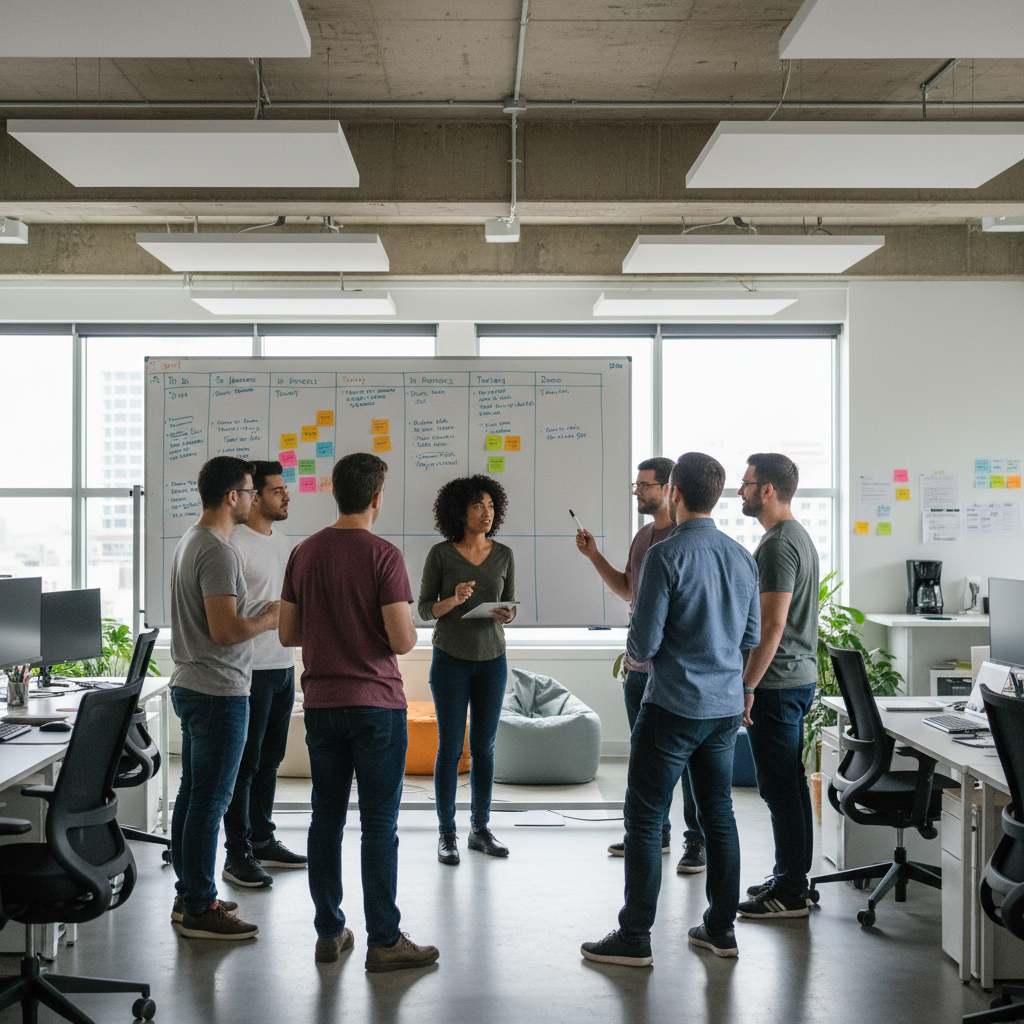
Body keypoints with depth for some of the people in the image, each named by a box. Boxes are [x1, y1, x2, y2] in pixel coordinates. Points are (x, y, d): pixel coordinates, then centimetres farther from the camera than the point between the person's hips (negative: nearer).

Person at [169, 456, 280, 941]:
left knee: (192, 793, 15)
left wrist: (259, 613, 17)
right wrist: (269, 618, -9)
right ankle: (199, 909, 1)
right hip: (218, 692, -11)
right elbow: (225, 630, -24)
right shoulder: (218, 551, -19)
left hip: (189, 686, 11)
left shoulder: (191, 541, 14)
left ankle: (189, 895, 25)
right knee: (210, 800, -5)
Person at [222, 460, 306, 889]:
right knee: (244, 764, -2)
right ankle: (238, 854, 5)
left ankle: (263, 841, 26)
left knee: (269, 760, 16)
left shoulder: (282, 542, 14)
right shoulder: (235, 544, -14)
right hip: (251, 669, -8)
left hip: (284, 665, 8)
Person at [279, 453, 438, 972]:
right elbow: (402, 640, -15)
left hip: (320, 704, 5)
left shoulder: (304, 553, 5)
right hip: (376, 703, -5)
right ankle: (384, 941, 5)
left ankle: (329, 932, 19)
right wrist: (408, 626, 6)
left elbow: (288, 633, 8)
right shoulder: (383, 555, -12)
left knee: (326, 819, 12)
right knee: (379, 826, 0)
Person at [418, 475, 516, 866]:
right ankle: (447, 833, 9)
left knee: (484, 746, 8)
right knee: (450, 746, 0)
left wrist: (505, 614, -13)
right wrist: (453, 600, -22)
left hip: (492, 658, 3)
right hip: (450, 659, -3)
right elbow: (424, 609, -3)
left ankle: (480, 829, 18)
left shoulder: (503, 555, 4)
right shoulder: (440, 554, -5)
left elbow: (510, 606, 10)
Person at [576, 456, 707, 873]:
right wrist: (594, 556, 15)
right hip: (639, 665, 9)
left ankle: (699, 841, 7)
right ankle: (655, 833, 27)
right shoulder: (643, 536, 15)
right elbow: (627, 589, 24)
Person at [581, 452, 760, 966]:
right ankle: (721, 927, 21)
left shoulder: (667, 555, -16)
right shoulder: (742, 557, 6)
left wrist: (633, 644, 6)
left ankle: (635, 938, 5)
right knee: (718, 813, 15)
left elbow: (644, 644, -16)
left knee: (644, 818, 1)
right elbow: (751, 637, 15)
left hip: (674, 707, -7)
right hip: (725, 707, 7)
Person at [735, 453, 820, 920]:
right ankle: (791, 877, 25)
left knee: (780, 788, -4)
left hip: (777, 684, -11)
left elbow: (772, 624, -23)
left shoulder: (779, 544, -18)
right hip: (798, 676, 11)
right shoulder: (798, 536, 15)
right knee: (788, 785, 16)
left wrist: (748, 686, -20)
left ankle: (789, 894, 2)